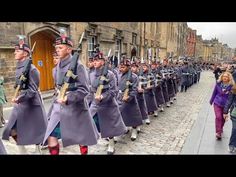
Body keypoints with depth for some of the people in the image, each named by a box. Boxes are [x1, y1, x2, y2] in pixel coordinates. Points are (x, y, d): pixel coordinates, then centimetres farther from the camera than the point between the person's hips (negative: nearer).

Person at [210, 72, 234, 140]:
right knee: (218, 117, -11)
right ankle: (218, 132, -4)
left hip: (225, 105, 0)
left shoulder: (231, 86, -10)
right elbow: (214, 93, 6)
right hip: (217, 103, 0)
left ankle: (220, 129, 41)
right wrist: (211, 101, 14)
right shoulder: (218, 84, -5)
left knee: (223, 118, 15)